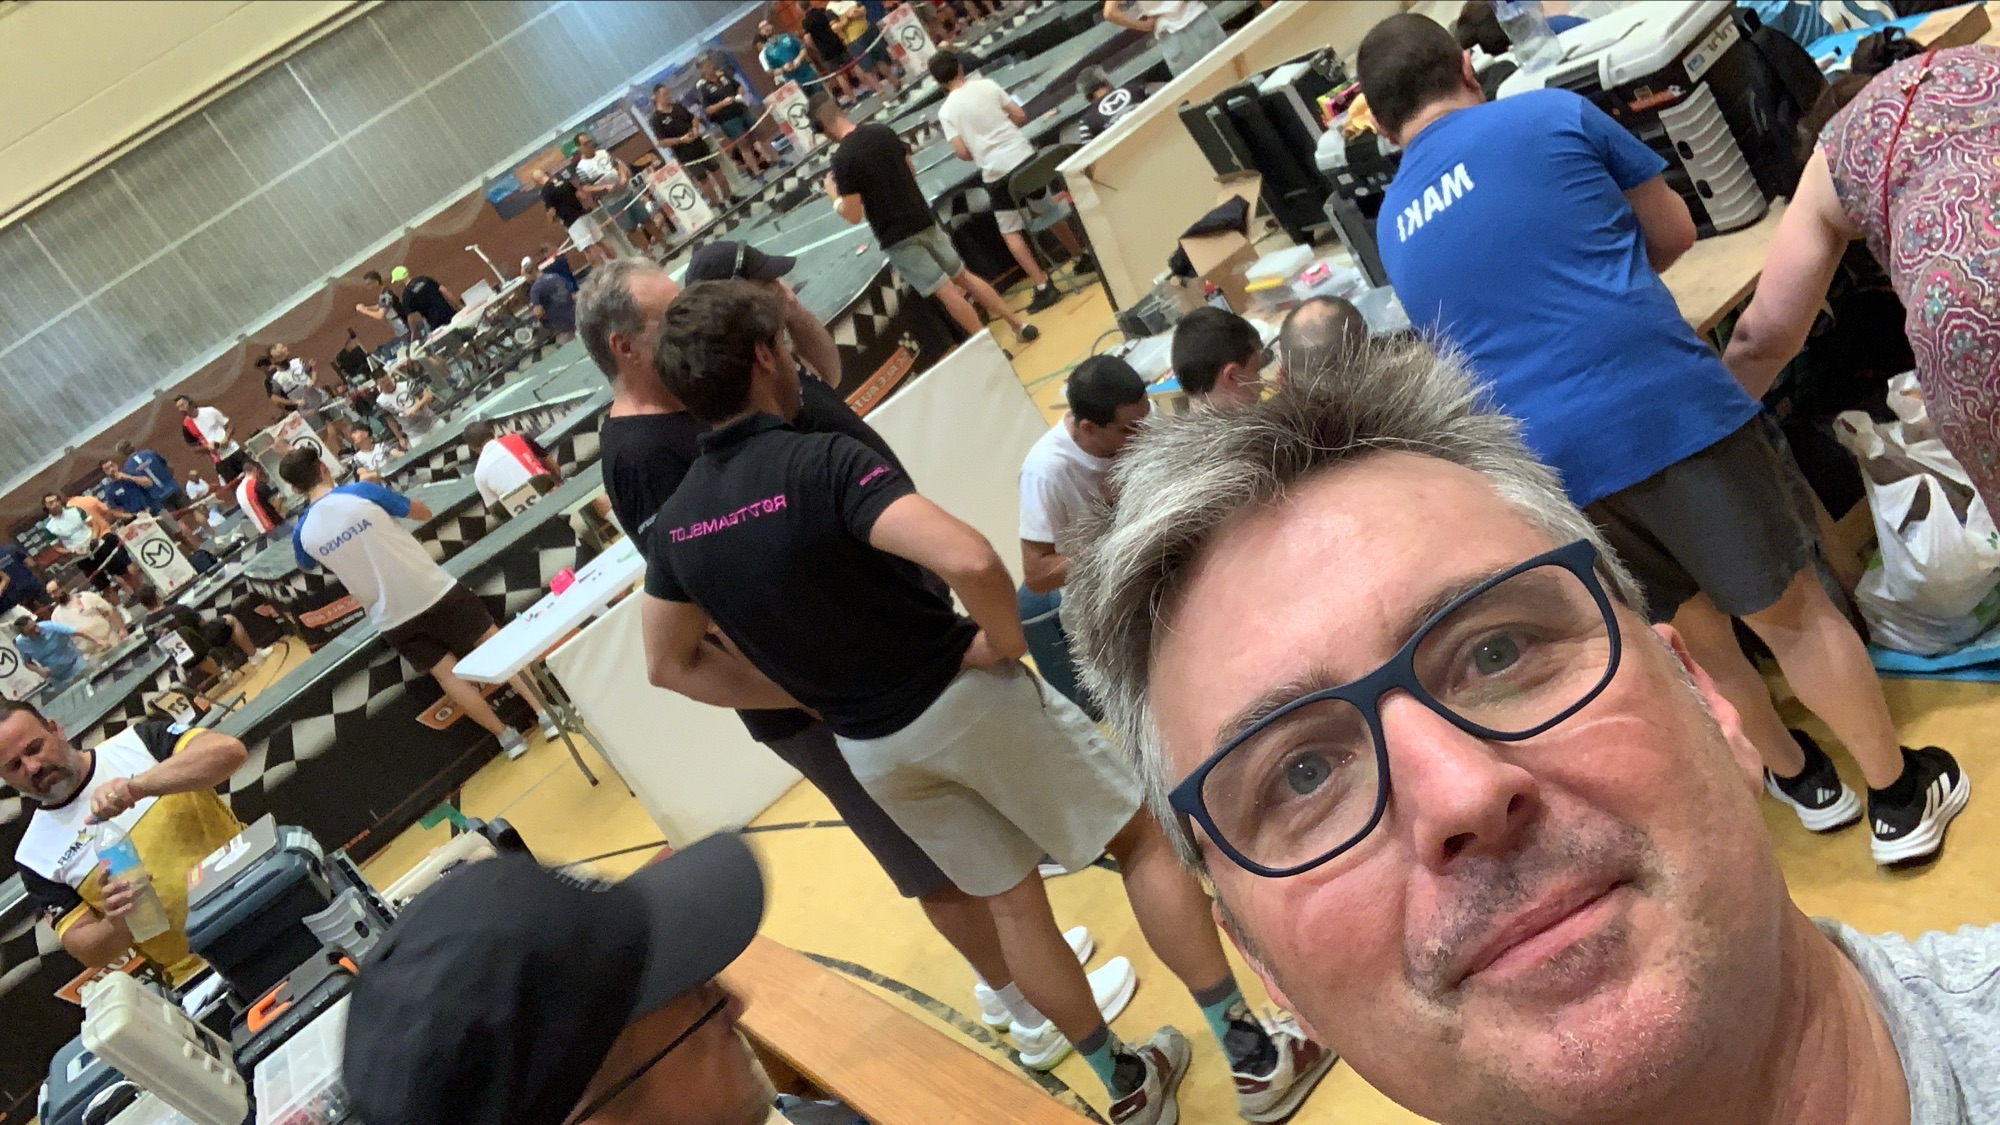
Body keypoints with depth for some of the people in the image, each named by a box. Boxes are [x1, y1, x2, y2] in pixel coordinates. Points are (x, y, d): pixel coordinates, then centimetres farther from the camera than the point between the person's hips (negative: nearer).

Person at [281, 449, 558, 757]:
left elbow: (307, 566, 20)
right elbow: (423, 512, 3)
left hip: (392, 619, 2)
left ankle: (505, 735, 14)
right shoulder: (362, 493, -14)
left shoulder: (303, 533, -5)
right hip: (434, 591, -2)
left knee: (446, 673, 13)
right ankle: (545, 711, 10)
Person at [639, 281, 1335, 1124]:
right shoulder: (821, 462, -24)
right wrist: (1003, 642, -15)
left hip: (868, 749, 6)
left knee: (1010, 902, 22)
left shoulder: (674, 524, -3)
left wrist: (815, 694, 9)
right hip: (962, 696, -6)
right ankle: (1255, 1056, 21)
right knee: (1142, 841, 12)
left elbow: (671, 665, 9)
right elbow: (969, 560, -37)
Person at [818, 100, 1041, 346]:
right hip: (924, 219, 6)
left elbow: (854, 215, -15)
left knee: (945, 291, -2)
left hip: (896, 237, -6)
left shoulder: (843, 159, -16)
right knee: (963, 275, 16)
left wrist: (834, 196, 3)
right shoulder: (882, 131, 5)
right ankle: (1019, 324, 19)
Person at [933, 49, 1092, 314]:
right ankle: (1082, 258, 37)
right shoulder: (987, 85, 2)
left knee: (1011, 232, 7)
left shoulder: (946, 111, -4)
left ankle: (1043, 287, -2)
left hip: (996, 173, -3)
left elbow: (961, 152, -8)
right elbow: (1020, 116, 3)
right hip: (1024, 156, 3)